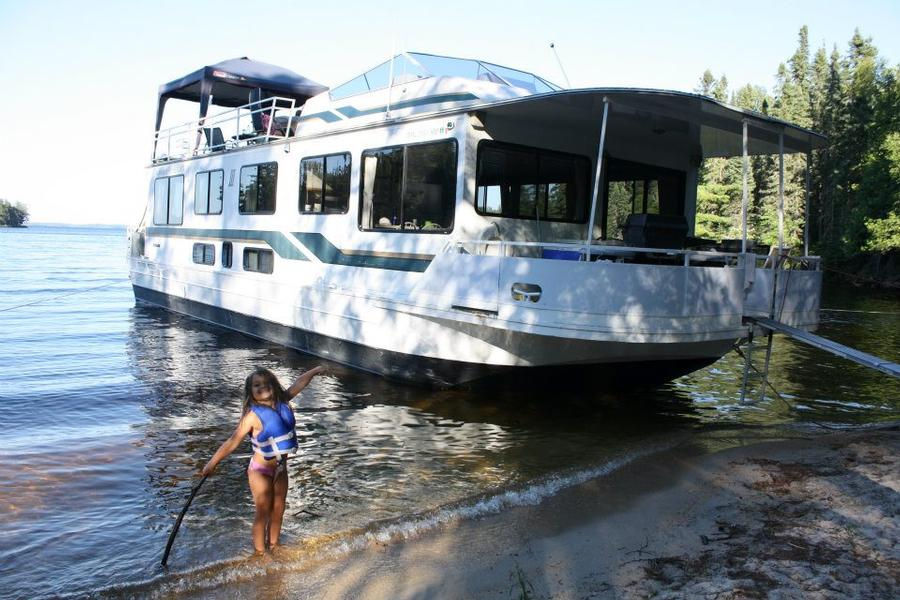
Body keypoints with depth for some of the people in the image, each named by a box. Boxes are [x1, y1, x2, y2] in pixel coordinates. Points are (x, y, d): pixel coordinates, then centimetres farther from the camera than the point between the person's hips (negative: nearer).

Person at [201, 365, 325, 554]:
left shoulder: (282, 401, -9)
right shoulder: (253, 415, -24)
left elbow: (299, 383, 6)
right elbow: (232, 441, -24)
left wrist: (315, 371, 19)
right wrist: (212, 464, -25)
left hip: (280, 468, 6)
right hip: (261, 471, -6)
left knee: (278, 510, 19)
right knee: (263, 513, 7)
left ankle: (273, 545, 38)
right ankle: (260, 553, 24)